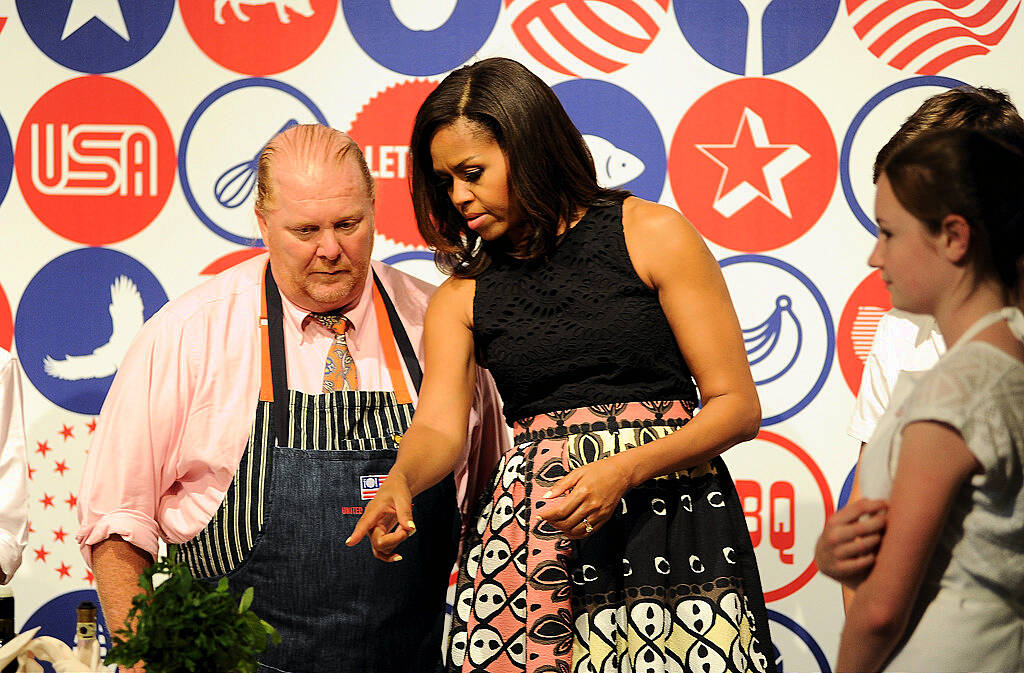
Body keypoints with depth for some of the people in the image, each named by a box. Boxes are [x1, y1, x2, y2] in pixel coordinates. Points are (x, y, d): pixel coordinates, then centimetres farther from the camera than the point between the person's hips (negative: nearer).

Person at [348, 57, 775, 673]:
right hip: (530, 541, 3)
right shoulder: (462, 297, 12)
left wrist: (626, 469, -16)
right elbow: (440, 428, -2)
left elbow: (738, 405, -2)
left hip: (669, 519, -3)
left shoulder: (651, 234, 1)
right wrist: (399, 482, -25)